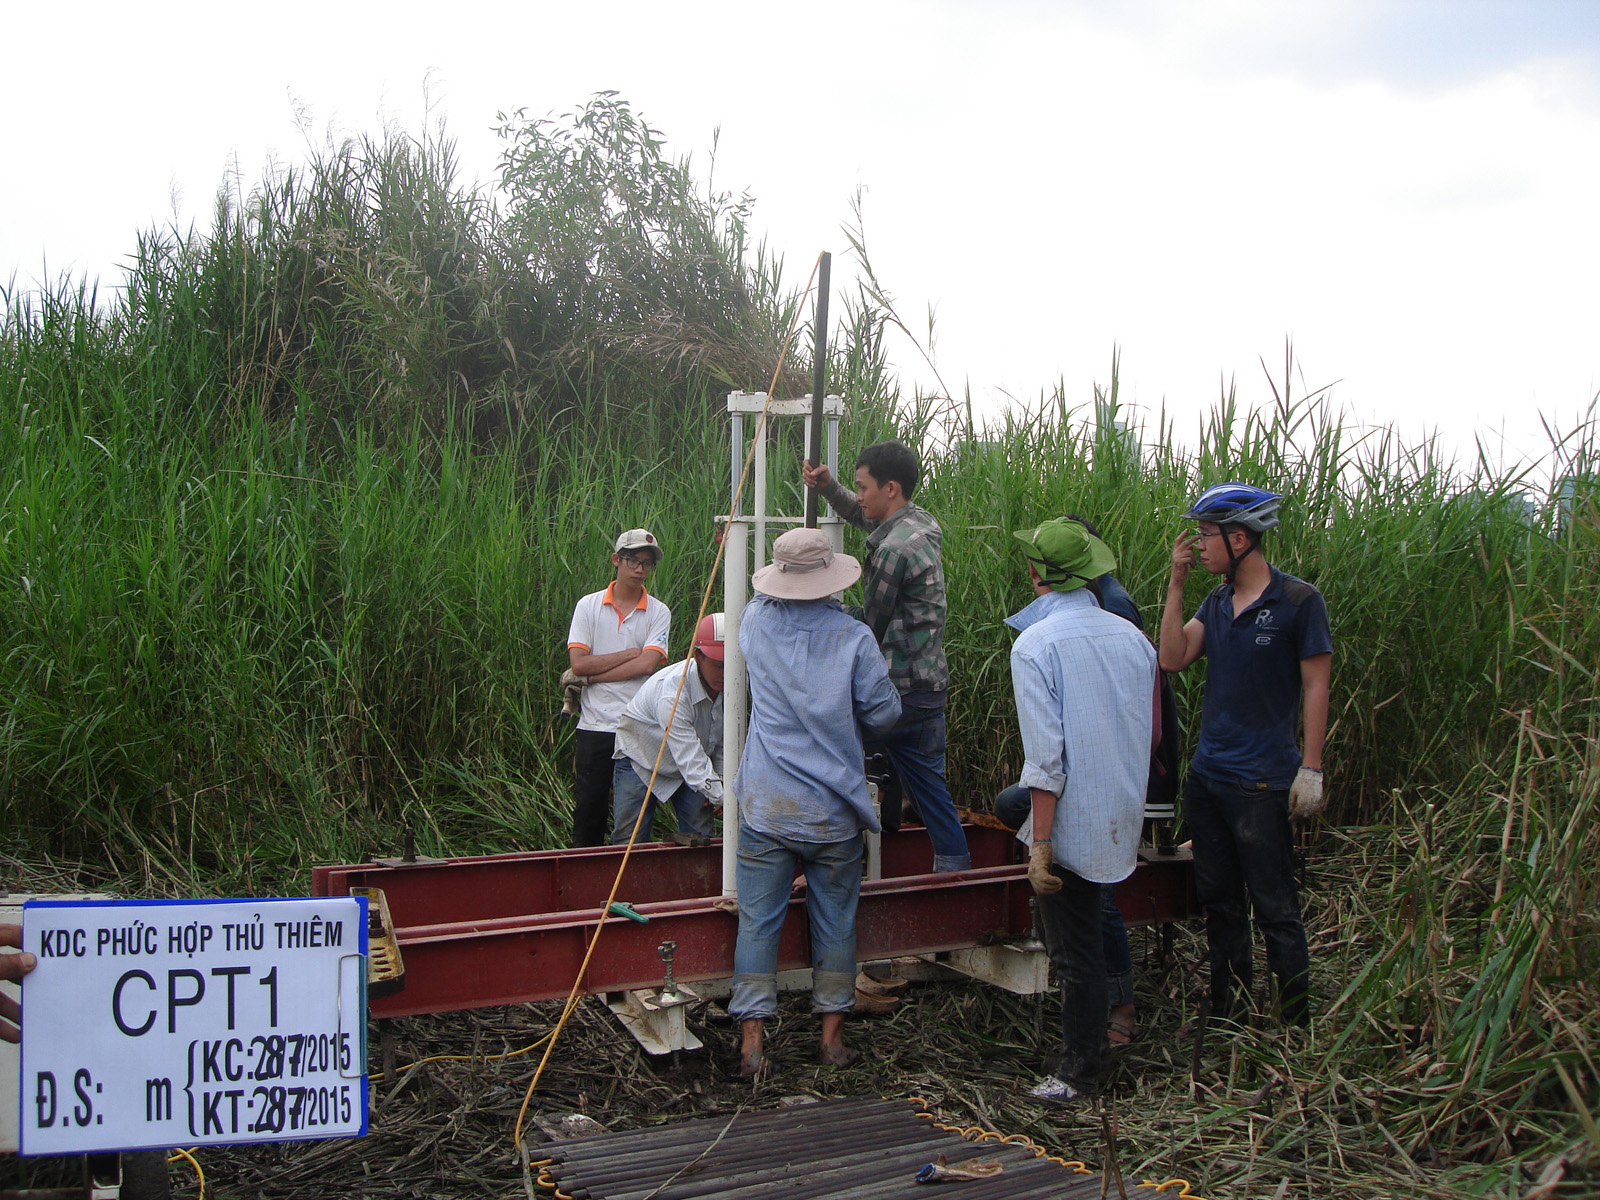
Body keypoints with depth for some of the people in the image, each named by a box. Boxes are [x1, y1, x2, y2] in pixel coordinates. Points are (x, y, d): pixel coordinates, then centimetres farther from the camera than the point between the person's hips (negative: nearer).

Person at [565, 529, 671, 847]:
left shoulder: (658, 613, 3)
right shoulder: (589, 606, 4)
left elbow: (646, 665, -11)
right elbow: (578, 663, -6)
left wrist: (590, 675, -10)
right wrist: (630, 653, -7)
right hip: (594, 725, 0)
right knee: (589, 809, 4)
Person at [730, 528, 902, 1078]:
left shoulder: (756, 622, -2)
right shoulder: (853, 636, -9)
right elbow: (884, 713, -2)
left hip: (765, 806, 1)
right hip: (833, 810, -1)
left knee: (757, 922, 5)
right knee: (835, 922, 12)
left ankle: (752, 1042, 4)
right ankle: (833, 1036, 20)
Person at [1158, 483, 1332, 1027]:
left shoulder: (1298, 600, -8)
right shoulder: (1216, 602, 10)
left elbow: (1315, 685, -7)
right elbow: (1172, 658, -1)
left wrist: (1310, 769, -11)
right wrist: (1176, 583, -3)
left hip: (1261, 783, -7)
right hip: (1206, 774, 7)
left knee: (1275, 910, 0)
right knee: (1219, 903, 16)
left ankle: (1298, 1027, 13)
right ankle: (1223, 1016, 28)